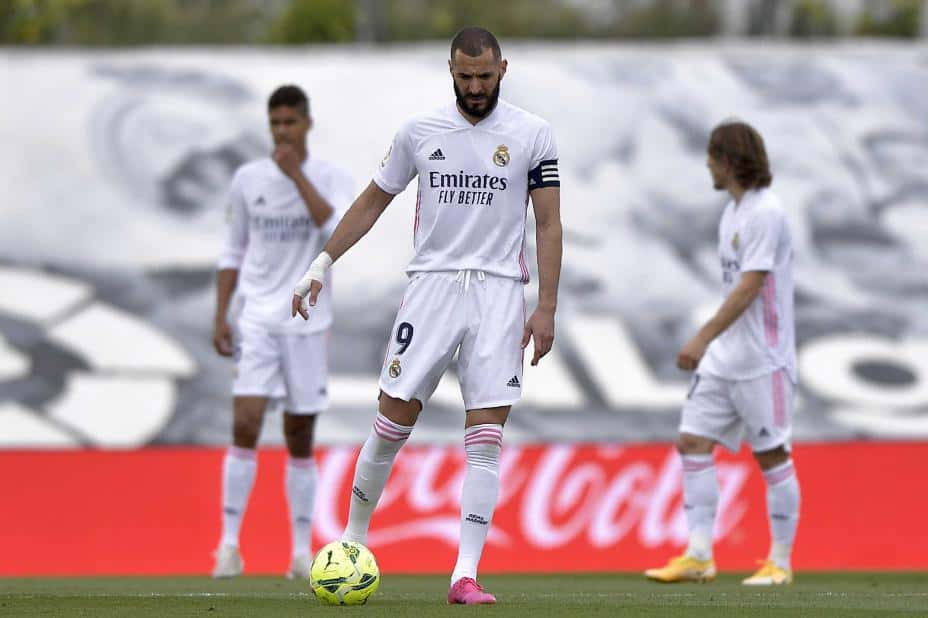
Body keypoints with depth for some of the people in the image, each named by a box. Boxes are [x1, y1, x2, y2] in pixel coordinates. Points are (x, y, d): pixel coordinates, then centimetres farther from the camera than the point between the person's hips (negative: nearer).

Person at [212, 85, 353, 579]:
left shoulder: (331, 179, 0)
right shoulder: (248, 179, 6)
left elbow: (337, 232, -20)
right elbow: (233, 252, 12)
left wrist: (298, 175, -19)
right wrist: (220, 316, 6)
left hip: (306, 323, -1)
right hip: (257, 320, 1)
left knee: (300, 440, 5)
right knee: (245, 425, -14)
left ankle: (302, 549, 13)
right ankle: (229, 542, -13)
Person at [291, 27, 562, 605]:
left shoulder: (533, 134, 1)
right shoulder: (420, 132, 5)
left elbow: (548, 224, 2)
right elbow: (372, 202, 16)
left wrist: (547, 308, -4)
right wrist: (322, 265, 11)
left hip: (499, 291, -1)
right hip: (431, 282, 1)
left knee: (486, 437, -7)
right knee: (393, 421, -3)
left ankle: (466, 574, -7)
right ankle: (354, 535, 17)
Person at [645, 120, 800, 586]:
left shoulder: (766, 213, -15)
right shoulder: (733, 212, 14)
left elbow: (749, 286, -21)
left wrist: (705, 337, -24)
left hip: (762, 360, -9)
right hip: (724, 357, 9)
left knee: (772, 455, -2)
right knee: (693, 443, 1)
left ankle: (780, 562, 7)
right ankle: (698, 557, 1)